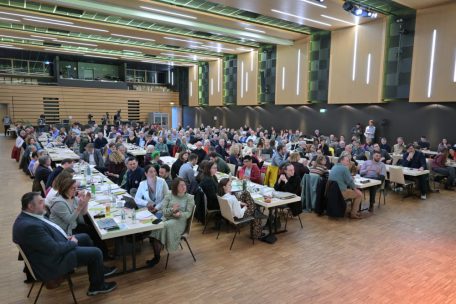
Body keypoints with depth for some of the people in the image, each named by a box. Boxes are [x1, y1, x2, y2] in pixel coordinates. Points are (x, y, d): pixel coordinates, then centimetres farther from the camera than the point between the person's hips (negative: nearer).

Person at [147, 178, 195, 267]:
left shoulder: (189, 197, 5)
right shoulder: (169, 196, 9)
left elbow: (188, 213, -2)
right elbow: (163, 210, 1)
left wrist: (180, 214, -23)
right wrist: (172, 210, -19)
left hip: (179, 221, -2)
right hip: (166, 218, 3)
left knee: (165, 226, -32)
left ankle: (157, 257, -17)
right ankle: (156, 256, -19)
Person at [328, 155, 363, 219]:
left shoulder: (334, 167, 16)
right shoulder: (344, 168, -12)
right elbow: (350, 181, -11)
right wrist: (355, 188, 5)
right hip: (340, 192, -10)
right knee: (359, 194, 6)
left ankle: (354, 211, 30)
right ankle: (353, 213, 11)